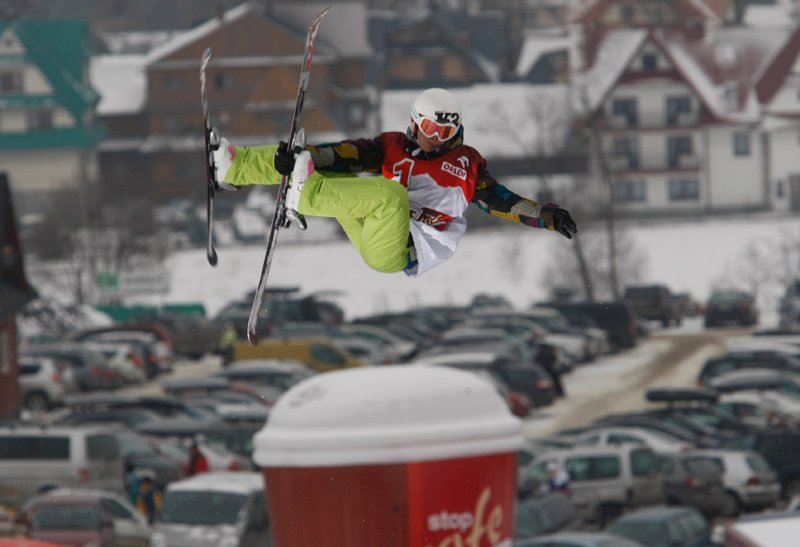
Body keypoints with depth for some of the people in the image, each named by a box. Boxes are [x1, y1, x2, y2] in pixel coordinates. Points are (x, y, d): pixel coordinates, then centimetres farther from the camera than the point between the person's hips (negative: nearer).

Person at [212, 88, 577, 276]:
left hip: (402, 255, -4)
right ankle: (233, 166, -5)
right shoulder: (393, 147, 14)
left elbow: (502, 201, 8)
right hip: (366, 238, 4)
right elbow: (348, 155, 1)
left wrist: (545, 216, -8)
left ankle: (307, 195, -36)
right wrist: (301, 158, -15)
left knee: (390, 192, -34)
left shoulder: (466, 163, 11)